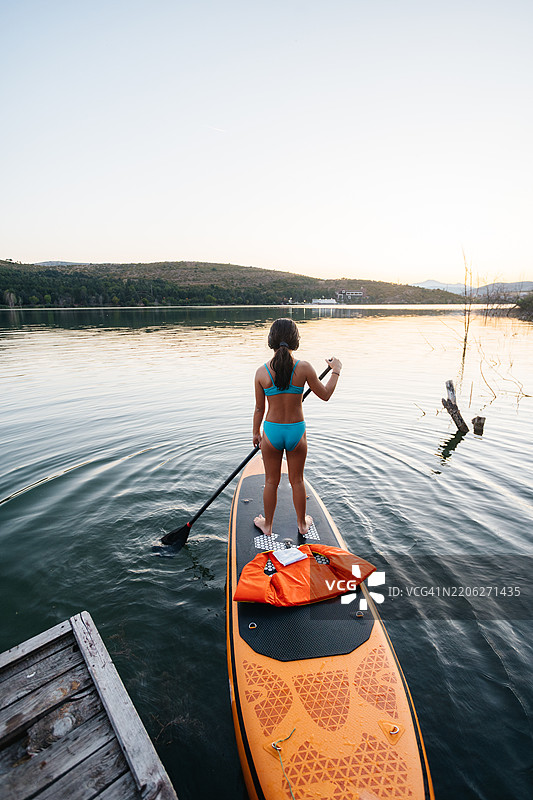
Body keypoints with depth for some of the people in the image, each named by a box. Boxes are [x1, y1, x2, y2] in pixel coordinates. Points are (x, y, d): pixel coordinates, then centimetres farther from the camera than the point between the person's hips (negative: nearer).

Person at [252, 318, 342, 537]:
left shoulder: (262, 372, -12)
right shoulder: (304, 368, -15)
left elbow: (259, 408, -3)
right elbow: (325, 395, -3)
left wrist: (256, 432, 12)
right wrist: (336, 370, 11)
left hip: (272, 431, 0)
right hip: (296, 431, 0)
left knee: (271, 482, 18)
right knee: (297, 480, 19)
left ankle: (267, 525, 37)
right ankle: (302, 524, 39)